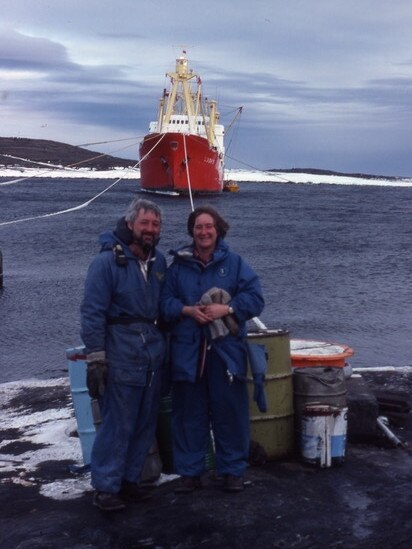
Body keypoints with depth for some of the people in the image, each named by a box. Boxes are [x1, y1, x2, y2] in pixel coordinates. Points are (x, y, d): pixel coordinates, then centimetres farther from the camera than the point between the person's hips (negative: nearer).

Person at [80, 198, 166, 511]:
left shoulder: (159, 262, 10)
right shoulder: (108, 262, -9)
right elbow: (92, 313, -11)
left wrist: (162, 345, 11)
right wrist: (96, 358, -15)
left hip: (154, 354, 7)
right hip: (121, 355, -6)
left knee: (146, 423, 11)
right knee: (117, 424, -5)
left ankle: (129, 479, 24)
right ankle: (105, 488, 7)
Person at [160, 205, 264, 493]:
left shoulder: (234, 263, 2)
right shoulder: (179, 264, 6)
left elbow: (255, 298, -3)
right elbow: (165, 301, 5)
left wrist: (226, 309, -16)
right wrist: (188, 310, -13)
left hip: (225, 350, -1)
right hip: (187, 350, 1)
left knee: (230, 411, 4)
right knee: (189, 413, 8)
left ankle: (233, 470, 19)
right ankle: (190, 472, 21)